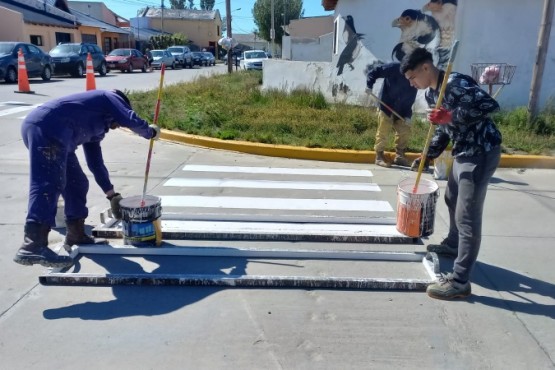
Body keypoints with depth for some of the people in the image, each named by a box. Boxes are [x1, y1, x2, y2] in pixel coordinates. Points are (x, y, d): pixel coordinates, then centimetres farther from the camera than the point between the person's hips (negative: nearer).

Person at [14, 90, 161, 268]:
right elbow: (130, 120, -2)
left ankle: (76, 234, 24)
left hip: (40, 128, 10)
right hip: (47, 128, -10)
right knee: (49, 185, -18)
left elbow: (95, 162, 36)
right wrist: (150, 132, 18)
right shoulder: (109, 98, 16)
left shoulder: (94, 128, 35)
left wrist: (112, 194, 39)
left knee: (76, 184, 15)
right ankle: (33, 246, -25)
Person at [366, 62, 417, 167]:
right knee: (383, 132, -5)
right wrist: (369, 86, -23)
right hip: (386, 107, -6)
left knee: (405, 132, 6)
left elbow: (410, 100, 4)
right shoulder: (395, 68, -16)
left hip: (400, 111, 6)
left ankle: (399, 156, 20)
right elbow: (374, 71, -13)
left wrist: (408, 115, -7)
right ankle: (379, 156, 7)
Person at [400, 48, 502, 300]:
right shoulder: (431, 93, 9)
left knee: (467, 216, -10)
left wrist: (452, 116, -33)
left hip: (481, 153, -10)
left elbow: (490, 105, -29)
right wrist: (429, 155, 10)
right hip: (463, 152, 10)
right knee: (452, 199, 26)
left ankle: (459, 282, -5)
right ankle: (453, 245, 50)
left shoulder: (456, 83, -20)